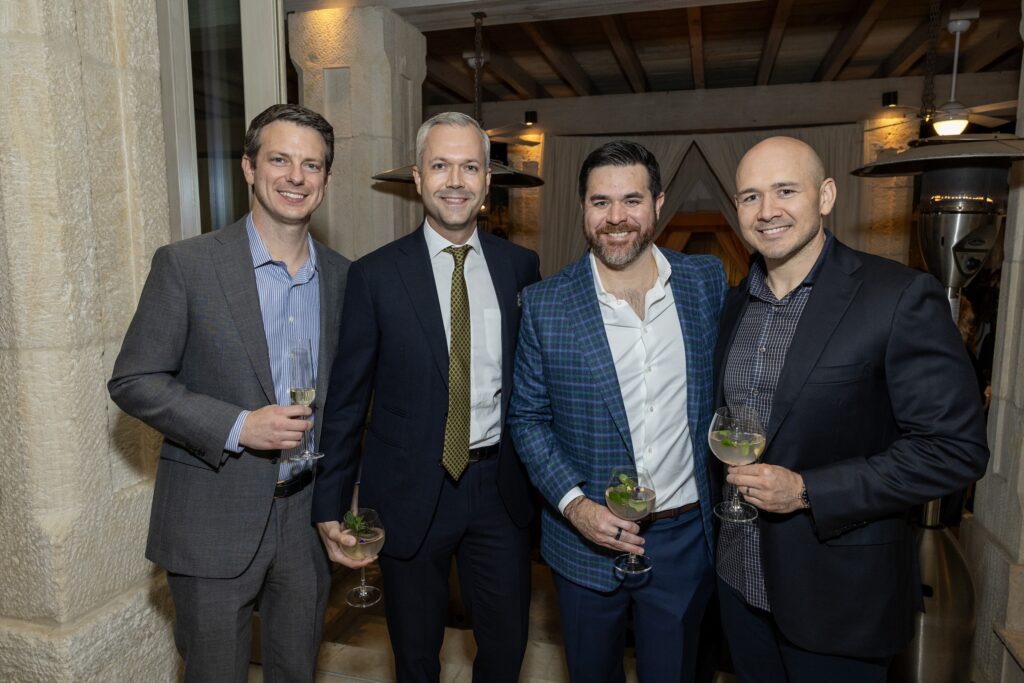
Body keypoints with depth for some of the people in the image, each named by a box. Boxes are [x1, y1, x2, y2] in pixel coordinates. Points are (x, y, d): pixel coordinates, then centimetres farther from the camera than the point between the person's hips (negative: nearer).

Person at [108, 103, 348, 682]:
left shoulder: (343, 277, 2)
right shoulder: (185, 265, -10)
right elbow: (134, 382, -9)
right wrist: (237, 426, -20)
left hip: (310, 515, 4)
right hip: (214, 524, -3)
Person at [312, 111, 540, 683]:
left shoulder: (520, 266, 1)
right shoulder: (375, 274, -7)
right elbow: (347, 399, -4)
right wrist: (331, 507, -4)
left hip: (501, 487, 2)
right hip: (411, 492, -1)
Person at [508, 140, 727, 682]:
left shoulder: (708, 282, -4)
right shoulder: (544, 304, -10)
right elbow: (527, 416, -4)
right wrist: (574, 504, -15)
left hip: (684, 537, 1)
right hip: (587, 536, -1)